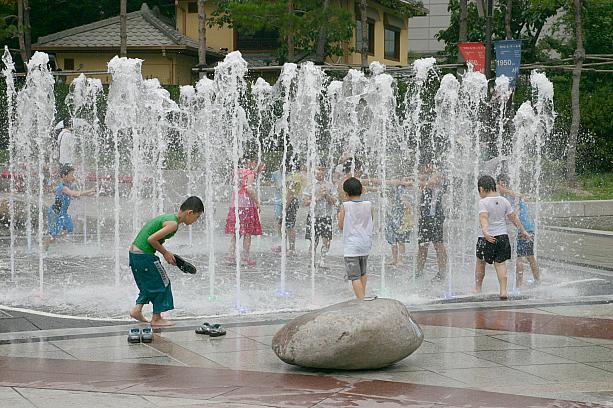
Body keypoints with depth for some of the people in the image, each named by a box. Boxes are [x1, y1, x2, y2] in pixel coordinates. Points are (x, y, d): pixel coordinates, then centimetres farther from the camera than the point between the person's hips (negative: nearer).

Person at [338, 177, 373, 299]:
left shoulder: (345, 206, -8)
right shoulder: (368, 205, 1)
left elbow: (341, 226, -1)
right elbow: (370, 223, 12)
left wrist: (339, 216, 16)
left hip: (351, 246, -5)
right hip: (365, 244, 5)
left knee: (355, 276, -6)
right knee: (363, 273, 24)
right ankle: (362, 296, 34)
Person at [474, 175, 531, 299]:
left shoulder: (483, 202, -11)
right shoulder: (504, 200, 5)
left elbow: (484, 217, -27)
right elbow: (514, 217, 11)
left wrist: (485, 231, -41)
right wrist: (522, 231, 20)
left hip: (487, 237, -4)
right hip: (502, 236, 4)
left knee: (480, 263, 13)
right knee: (500, 263, 6)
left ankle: (477, 288, 25)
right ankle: (503, 291, -3)